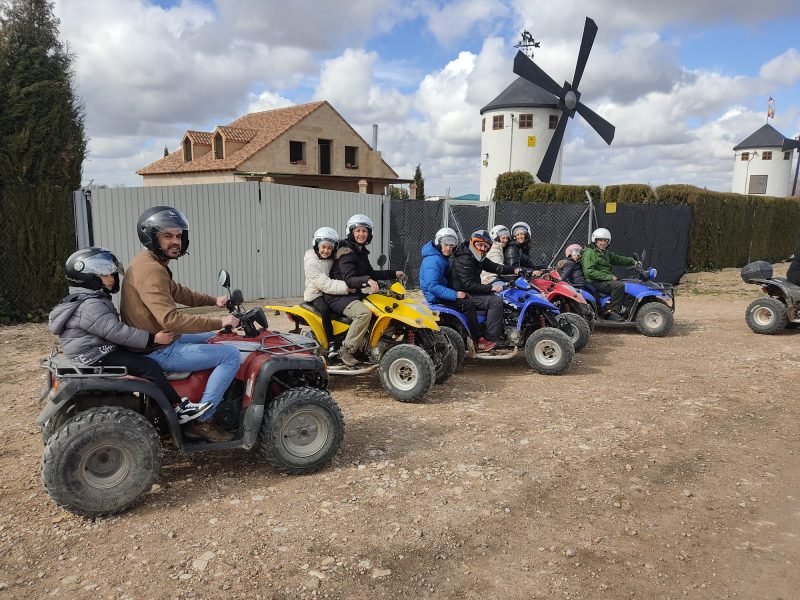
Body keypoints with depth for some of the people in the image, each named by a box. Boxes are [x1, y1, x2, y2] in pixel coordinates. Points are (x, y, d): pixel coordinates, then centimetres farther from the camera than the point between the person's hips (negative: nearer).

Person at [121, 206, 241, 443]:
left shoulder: (151, 262, 10)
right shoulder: (150, 269, -24)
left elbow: (178, 292, 23)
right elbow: (171, 319, -32)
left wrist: (213, 300, 14)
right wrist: (219, 322, -26)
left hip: (157, 341, 11)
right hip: (157, 351, -11)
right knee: (230, 355, -14)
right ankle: (201, 421, -8)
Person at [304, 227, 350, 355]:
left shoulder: (332, 259, 9)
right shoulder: (311, 262, -15)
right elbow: (325, 284, -25)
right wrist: (346, 287, -33)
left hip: (331, 292, 7)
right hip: (316, 294, -7)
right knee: (325, 310, -36)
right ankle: (331, 344, -29)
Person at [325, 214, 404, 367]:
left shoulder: (361, 251, 15)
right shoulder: (346, 251, -14)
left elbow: (370, 273, 25)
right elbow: (349, 279, -26)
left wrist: (393, 274, 19)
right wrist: (367, 280, -44)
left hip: (355, 294, 10)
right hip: (339, 296, -10)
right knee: (364, 313, -34)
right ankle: (346, 350, -24)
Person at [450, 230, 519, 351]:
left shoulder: (477, 258, 11)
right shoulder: (463, 260, -20)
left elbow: (494, 267, 12)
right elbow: (469, 285, -26)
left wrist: (514, 270, 0)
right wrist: (491, 287, -25)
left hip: (471, 292, 11)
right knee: (496, 301, -21)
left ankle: (501, 332, 14)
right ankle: (491, 339, -20)